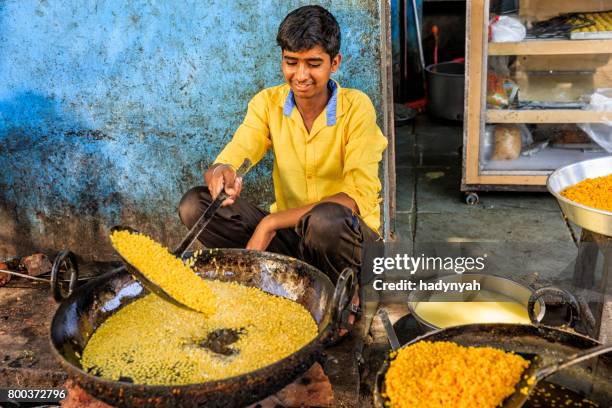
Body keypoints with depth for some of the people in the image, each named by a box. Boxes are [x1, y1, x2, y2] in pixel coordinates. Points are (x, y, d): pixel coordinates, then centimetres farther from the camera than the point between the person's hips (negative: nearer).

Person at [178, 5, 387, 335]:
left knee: (325, 220, -39)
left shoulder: (356, 107, -13)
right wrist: (220, 173, -39)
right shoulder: (268, 103, -2)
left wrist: (271, 223, -28)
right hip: (289, 234, 4)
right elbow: (226, 162, -12)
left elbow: (358, 196, -22)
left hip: (349, 234, -3)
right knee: (194, 205, -15)